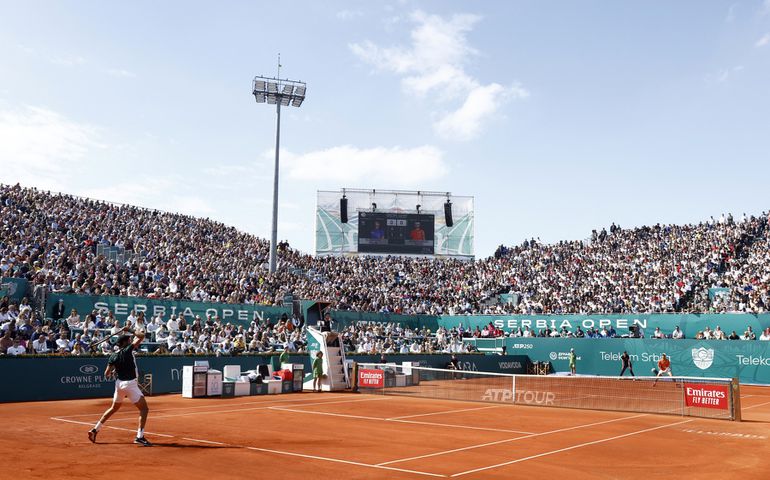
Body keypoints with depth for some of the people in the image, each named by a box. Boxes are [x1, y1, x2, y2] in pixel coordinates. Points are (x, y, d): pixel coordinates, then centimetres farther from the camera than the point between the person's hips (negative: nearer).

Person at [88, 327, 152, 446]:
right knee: (144, 409, -2)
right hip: (130, 384, -7)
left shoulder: (113, 356, 3)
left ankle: (95, 429, 31)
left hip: (119, 383, 7)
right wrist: (131, 330, -3)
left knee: (113, 408, 26)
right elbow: (141, 336, -16)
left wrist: (112, 373, 24)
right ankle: (139, 437, -11)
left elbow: (107, 374, 3)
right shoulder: (128, 350, -12)